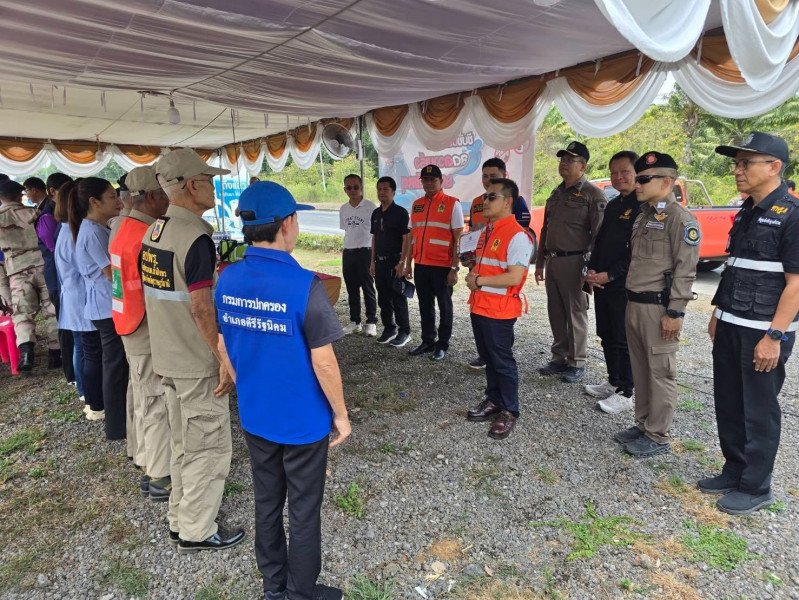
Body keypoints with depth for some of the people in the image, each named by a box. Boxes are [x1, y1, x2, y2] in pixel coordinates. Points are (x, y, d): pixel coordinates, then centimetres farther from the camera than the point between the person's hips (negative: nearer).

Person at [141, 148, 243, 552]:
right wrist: (227, 359, -17)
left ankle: (180, 520, 34)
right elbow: (202, 309, -24)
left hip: (167, 358, 9)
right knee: (209, 447, 6)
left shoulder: (152, 232, 8)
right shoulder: (195, 237, -21)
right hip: (197, 364, -9)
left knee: (184, 444, 20)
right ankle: (196, 532, 20)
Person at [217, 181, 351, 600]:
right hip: (302, 420, -6)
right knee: (304, 512, 14)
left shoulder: (227, 280, -6)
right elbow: (323, 362, -20)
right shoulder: (305, 285, -25)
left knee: (266, 502, 22)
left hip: (254, 416, 6)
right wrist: (340, 413, -6)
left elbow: (223, 346, 4)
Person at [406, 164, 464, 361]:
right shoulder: (416, 204, 11)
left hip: (443, 266, -5)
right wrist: (408, 263, 13)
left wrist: (454, 268, -13)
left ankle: (442, 345, 16)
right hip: (421, 265, 5)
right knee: (425, 305, 13)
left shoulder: (452, 203, -5)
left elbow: (458, 239, -8)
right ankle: (428, 341, 26)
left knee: (444, 306, 6)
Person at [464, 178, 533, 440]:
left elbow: (514, 277, -23)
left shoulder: (517, 236, -16)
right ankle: (493, 400, 33)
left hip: (499, 311, -8)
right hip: (479, 306, 8)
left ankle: (509, 412, 17)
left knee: (502, 361, 3)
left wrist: (479, 281, -15)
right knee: (488, 358, 18)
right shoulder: (486, 232, 12)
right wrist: (472, 275, 1)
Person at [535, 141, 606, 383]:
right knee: (556, 313, 12)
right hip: (552, 261, 7)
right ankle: (559, 358, 24)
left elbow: (599, 235, -12)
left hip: (573, 262, -7)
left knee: (576, 313, 1)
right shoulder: (556, 193, 17)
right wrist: (540, 262, 18)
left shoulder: (593, 194, -6)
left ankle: (576, 363, 12)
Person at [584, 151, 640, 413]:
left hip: (625, 284, -8)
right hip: (602, 282, 8)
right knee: (606, 335, 16)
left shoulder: (643, 206, -12)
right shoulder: (612, 205, 15)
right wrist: (592, 270, 3)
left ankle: (625, 394, 12)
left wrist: (609, 275, -17)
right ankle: (613, 382, 31)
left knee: (623, 340, 0)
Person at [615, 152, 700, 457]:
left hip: (659, 306, -8)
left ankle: (658, 436, 12)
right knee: (640, 370, 15)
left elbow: (685, 269, -15)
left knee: (661, 372, 1)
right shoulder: (644, 215, 15)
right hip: (634, 303, 9)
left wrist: (675, 311, -18)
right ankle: (643, 424, 28)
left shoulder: (680, 217, -11)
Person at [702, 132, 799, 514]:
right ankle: (734, 472, 31)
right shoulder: (746, 212, 11)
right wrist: (718, 314, 16)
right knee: (728, 405, 15)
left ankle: (755, 488, 21)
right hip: (730, 327, 8)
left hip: (762, 332, -7)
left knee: (759, 413, 6)